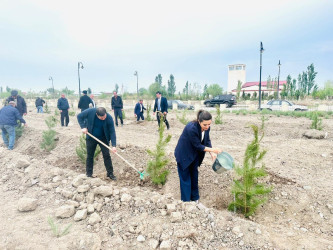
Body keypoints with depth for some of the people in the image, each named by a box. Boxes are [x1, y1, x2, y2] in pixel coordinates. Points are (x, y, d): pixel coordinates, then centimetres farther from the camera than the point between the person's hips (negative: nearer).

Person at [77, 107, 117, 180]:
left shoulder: (109, 118, -26)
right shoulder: (91, 111, -25)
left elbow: (112, 132, -22)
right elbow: (79, 116, -8)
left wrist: (114, 145, -29)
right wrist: (83, 127, -21)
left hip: (103, 138, -1)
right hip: (91, 138, 1)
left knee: (107, 155, -2)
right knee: (89, 156, 8)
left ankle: (110, 173, 10)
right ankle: (89, 174, 22)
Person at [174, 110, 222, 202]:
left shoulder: (206, 127, -15)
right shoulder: (191, 128, -36)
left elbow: (207, 140, -2)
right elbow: (198, 145, -27)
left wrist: (212, 153, -16)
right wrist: (212, 150, -24)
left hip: (195, 155, 6)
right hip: (184, 154, -6)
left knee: (194, 175, 16)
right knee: (185, 177, 4)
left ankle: (195, 198, 32)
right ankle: (186, 200, 18)